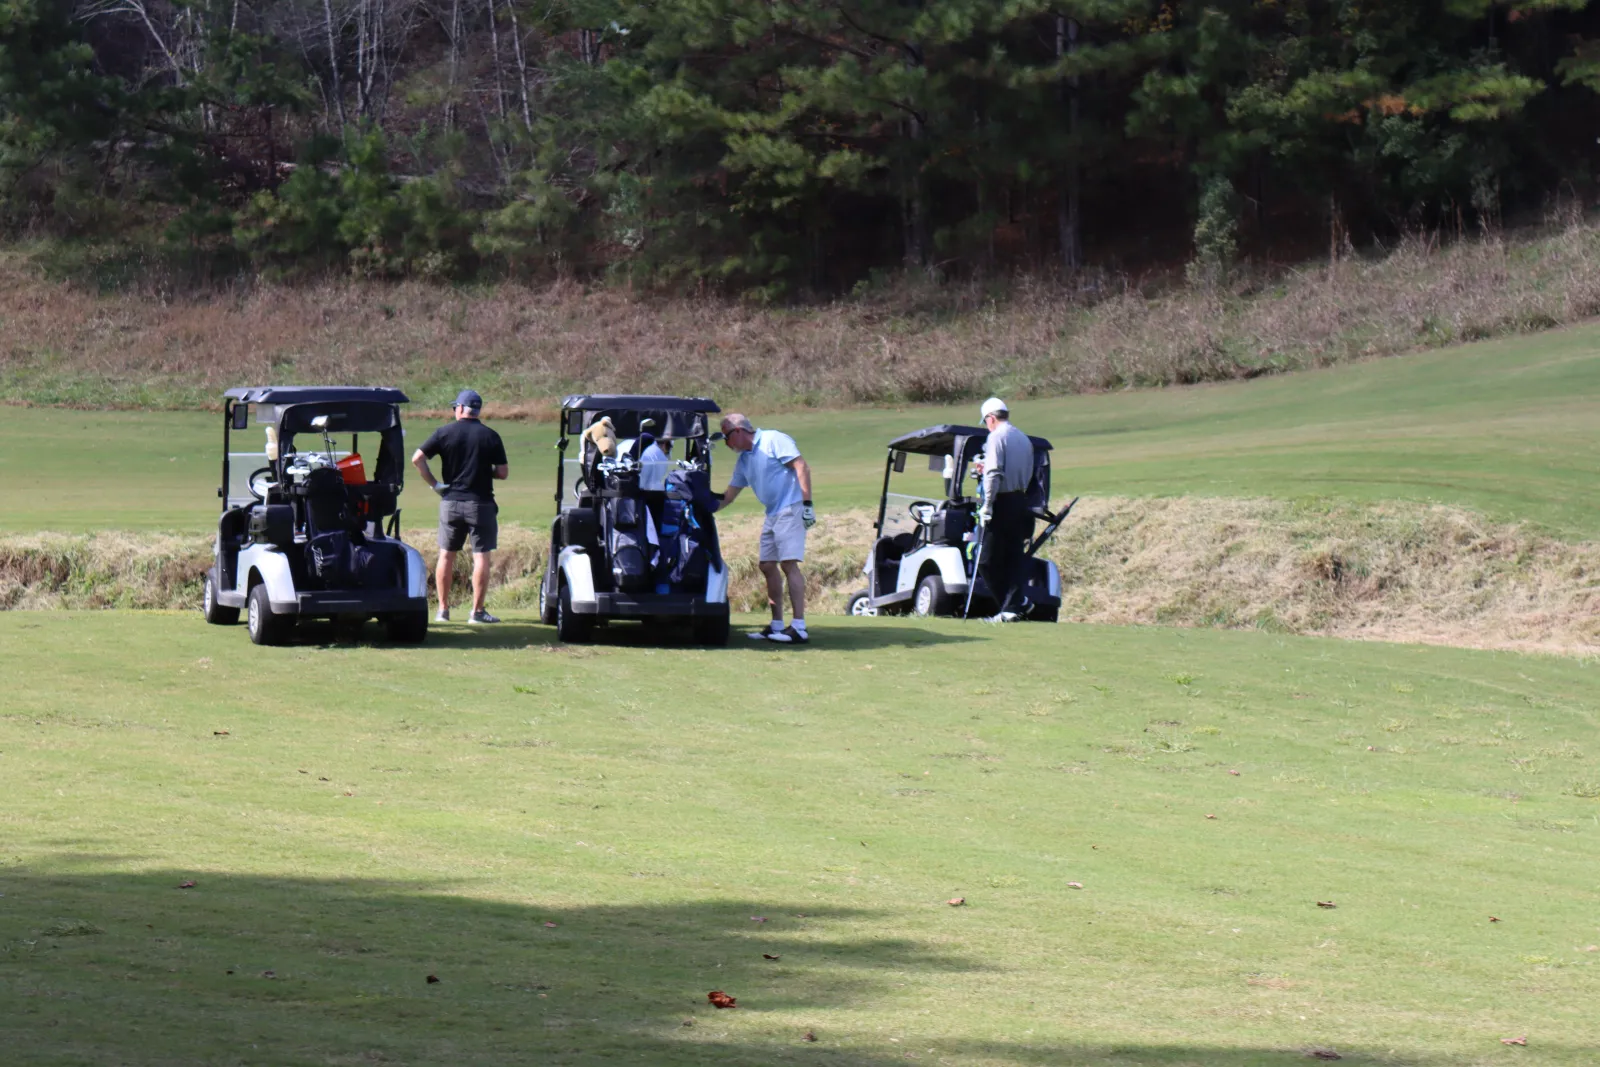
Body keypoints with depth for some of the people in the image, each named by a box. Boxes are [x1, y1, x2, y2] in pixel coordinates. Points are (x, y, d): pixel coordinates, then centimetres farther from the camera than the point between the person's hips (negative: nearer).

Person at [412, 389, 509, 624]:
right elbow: (503, 472, -3)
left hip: (451, 502, 2)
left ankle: (443, 609, 11)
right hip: (480, 503, -2)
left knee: (446, 555, 11)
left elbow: (417, 458, -7)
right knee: (481, 556, 1)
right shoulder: (490, 437, -3)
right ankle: (477, 611, -2)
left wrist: (434, 483, 1)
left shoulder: (444, 433, -1)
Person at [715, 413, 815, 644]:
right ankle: (777, 625, 14)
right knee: (767, 566, 7)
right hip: (772, 513, 9)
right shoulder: (744, 460, 19)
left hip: (791, 508, -9)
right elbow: (728, 496, 25)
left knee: (789, 564, -15)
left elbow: (801, 467, -13)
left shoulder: (774, 441, -6)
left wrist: (807, 503, -19)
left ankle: (799, 628, -19)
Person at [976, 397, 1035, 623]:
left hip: (1002, 502, -8)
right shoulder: (1024, 439, 14)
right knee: (1016, 559, 7)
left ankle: (1005, 608, -1)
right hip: (1021, 501, 8)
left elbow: (994, 474, -18)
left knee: (988, 561, -1)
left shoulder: (996, 437, -8)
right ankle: (1014, 607, 0)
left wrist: (987, 505, -17)